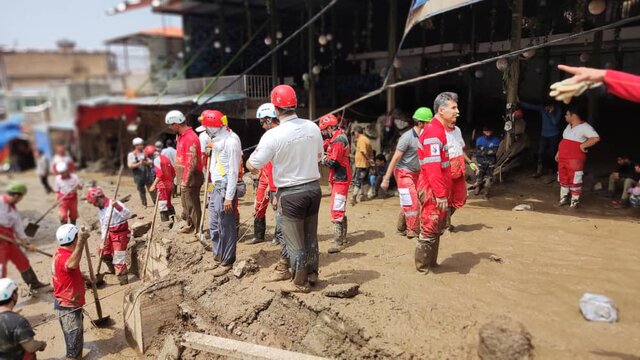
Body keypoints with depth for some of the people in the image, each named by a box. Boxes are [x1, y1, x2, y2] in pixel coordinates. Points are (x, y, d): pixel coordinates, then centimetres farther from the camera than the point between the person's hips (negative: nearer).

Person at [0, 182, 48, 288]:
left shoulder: (14, 211, 10)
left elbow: (19, 230, 12)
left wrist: (27, 244, 5)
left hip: (9, 240, 8)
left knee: (23, 261, 16)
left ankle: (34, 283, 30)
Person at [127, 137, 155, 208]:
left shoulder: (145, 153, 8)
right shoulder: (131, 155, 1)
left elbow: (151, 162, 5)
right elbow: (130, 166, -7)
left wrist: (145, 162, -16)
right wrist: (139, 164, -21)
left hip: (148, 175, 2)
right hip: (138, 176, -1)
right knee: (141, 191, 4)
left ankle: (156, 202, 7)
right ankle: (144, 204, 14)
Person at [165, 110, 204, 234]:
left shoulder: (190, 137, -19)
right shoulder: (182, 136, 13)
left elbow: (192, 162, -23)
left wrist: (185, 181, -21)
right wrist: (180, 177, 19)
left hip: (190, 178, -10)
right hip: (185, 177, 10)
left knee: (192, 205, -4)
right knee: (186, 202, 20)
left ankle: (198, 231, 5)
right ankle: (189, 225, 35)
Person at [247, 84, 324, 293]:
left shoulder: (273, 135, -19)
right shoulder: (313, 127, -4)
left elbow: (252, 166, -12)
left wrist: (249, 161, 9)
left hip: (290, 193, -5)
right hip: (313, 188, 5)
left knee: (295, 241, 9)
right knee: (311, 236, 20)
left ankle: (300, 283, 21)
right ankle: (312, 274, 35)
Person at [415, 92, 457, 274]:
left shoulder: (438, 129, 14)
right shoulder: (434, 131, -18)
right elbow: (432, 167, -25)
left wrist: (444, 192, 18)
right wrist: (440, 194, -24)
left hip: (438, 190, 10)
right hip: (433, 191, -10)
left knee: (437, 228, 19)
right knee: (429, 230, 1)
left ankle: (431, 262, 32)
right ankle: (422, 267, 14)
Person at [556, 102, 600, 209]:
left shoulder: (584, 127, -13)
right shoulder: (569, 126, 15)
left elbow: (596, 138, -24)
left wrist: (583, 145, -20)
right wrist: (558, 152, 20)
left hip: (575, 159, -8)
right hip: (563, 158, 8)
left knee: (574, 180, -2)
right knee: (563, 179, 14)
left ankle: (575, 201, 8)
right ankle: (564, 199, 25)